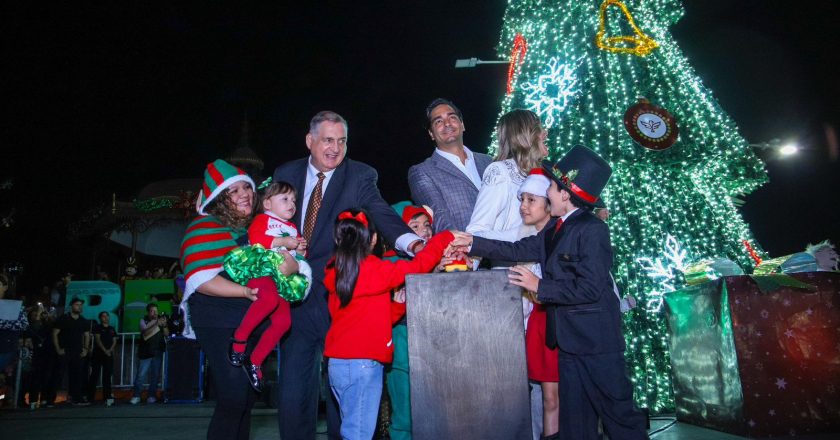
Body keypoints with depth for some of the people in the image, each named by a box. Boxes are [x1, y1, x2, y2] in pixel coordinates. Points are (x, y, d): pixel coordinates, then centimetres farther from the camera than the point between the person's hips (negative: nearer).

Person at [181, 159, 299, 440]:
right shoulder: (205, 229, -10)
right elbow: (200, 280, -20)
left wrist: (293, 265, -8)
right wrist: (246, 292, -28)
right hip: (220, 324, -7)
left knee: (248, 398, 16)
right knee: (233, 399, -8)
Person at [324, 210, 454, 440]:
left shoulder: (337, 274, 8)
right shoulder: (371, 269, -14)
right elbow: (416, 266, -9)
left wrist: (398, 303, 5)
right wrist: (445, 238, 1)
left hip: (338, 363, 8)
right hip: (362, 363, -8)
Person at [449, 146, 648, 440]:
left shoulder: (593, 230, -18)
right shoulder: (554, 229, 8)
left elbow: (589, 288, -23)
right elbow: (519, 250, 12)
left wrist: (540, 287, -16)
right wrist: (473, 244, 9)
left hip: (596, 339, -8)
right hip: (569, 338, 9)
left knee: (618, 411, 5)